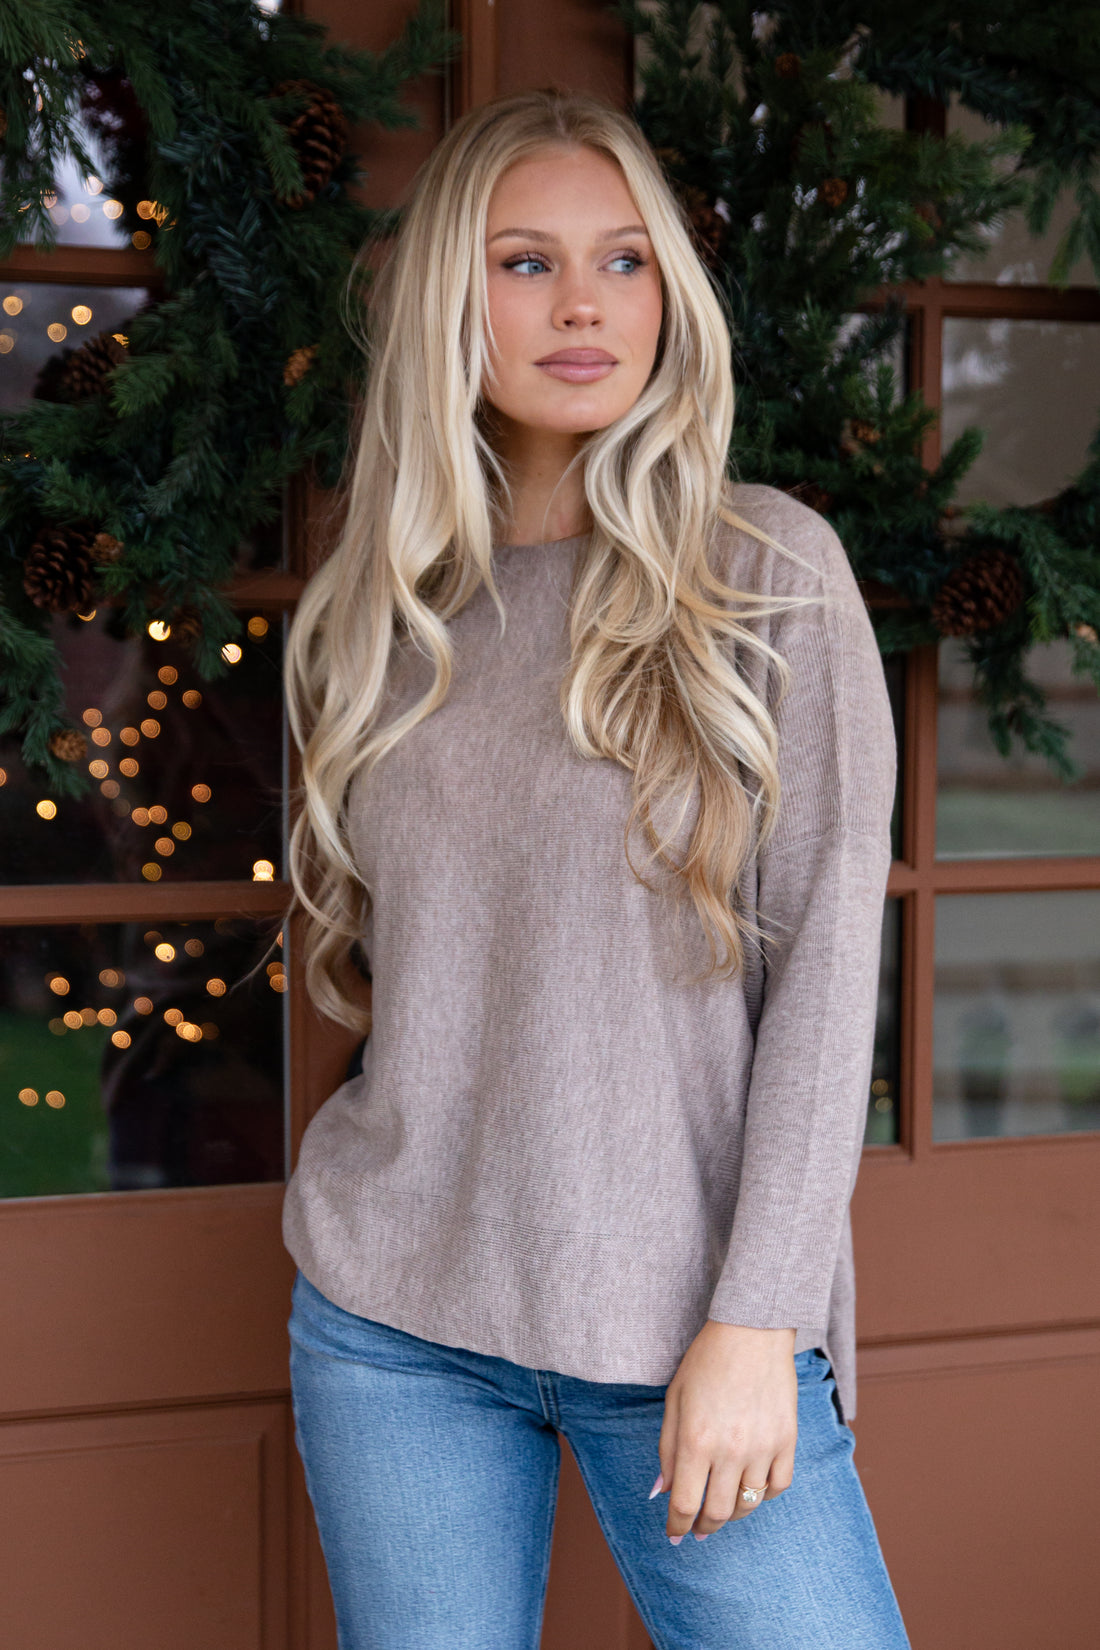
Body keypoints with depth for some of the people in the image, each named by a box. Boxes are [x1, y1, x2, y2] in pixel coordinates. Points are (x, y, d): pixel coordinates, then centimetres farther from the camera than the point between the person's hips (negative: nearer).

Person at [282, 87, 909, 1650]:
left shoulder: (769, 572, -3)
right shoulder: (392, 602, 8)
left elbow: (825, 954, -8)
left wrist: (757, 1321, -13)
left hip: (682, 1317, -3)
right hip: (389, 1317, 3)